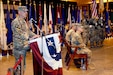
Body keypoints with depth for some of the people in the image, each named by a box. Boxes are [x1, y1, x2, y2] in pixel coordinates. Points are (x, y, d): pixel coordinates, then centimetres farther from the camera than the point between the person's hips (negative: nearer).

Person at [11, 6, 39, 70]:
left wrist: (34, 35, 2)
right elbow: (19, 34, -23)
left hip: (24, 46, 9)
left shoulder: (24, 21, 15)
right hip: (19, 47, -9)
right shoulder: (15, 22, -15)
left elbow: (28, 31, 18)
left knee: (23, 65, 15)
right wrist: (30, 38, -28)